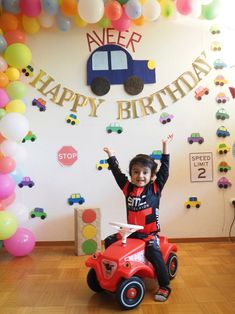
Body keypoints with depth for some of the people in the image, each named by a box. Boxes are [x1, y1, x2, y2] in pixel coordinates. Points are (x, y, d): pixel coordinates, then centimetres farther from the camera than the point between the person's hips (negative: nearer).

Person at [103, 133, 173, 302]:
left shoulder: (155, 188, -6)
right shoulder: (128, 187, 1)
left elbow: (164, 170, -11)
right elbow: (117, 172, 8)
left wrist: (165, 146, -14)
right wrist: (111, 155, 10)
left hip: (150, 233, -4)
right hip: (131, 230, 5)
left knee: (154, 252, -23)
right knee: (109, 241, 3)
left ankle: (164, 286, -6)